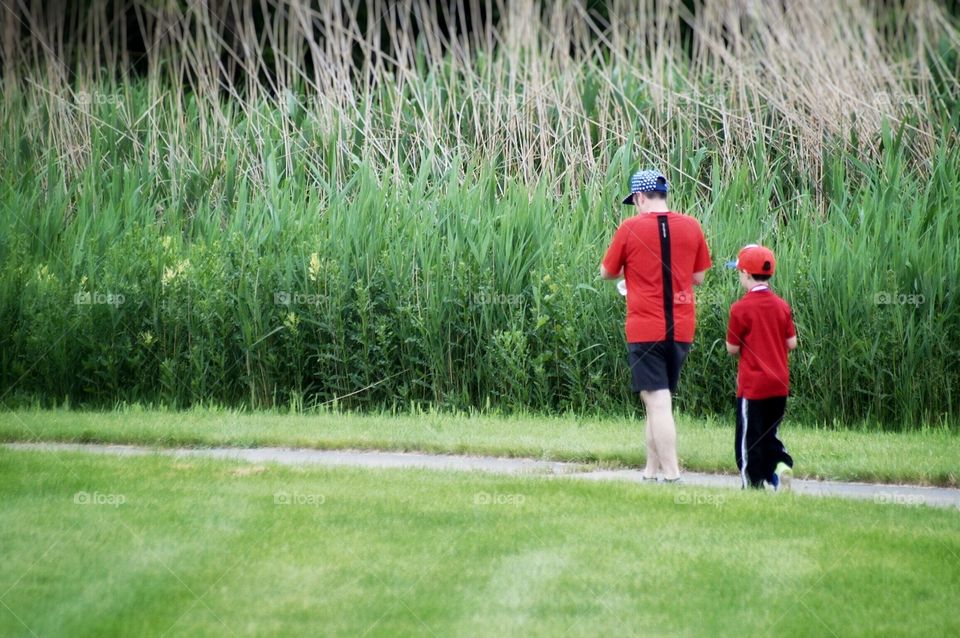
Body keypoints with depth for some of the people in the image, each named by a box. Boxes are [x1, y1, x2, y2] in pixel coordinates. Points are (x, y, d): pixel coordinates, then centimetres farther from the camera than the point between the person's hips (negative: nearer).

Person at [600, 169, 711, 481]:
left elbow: (606, 273, 5)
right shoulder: (691, 226, 3)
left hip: (646, 329, -5)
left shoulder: (631, 228, -7)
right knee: (659, 400, 17)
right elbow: (698, 277, 11)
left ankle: (671, 474, -14)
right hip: (682, 329, 5)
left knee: (658, 404, -7)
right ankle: (652, 469, 22)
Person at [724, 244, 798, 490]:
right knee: (769, 433, 17)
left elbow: (732, 348, -8)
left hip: (753, 385, -5)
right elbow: (792, 343, 3)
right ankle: (780, 463, -6)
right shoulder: (782, 306, 2)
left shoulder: (741, 308, -13)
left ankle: (753, 484, 5)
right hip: (779, 385, 5)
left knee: (749, 438, 4)